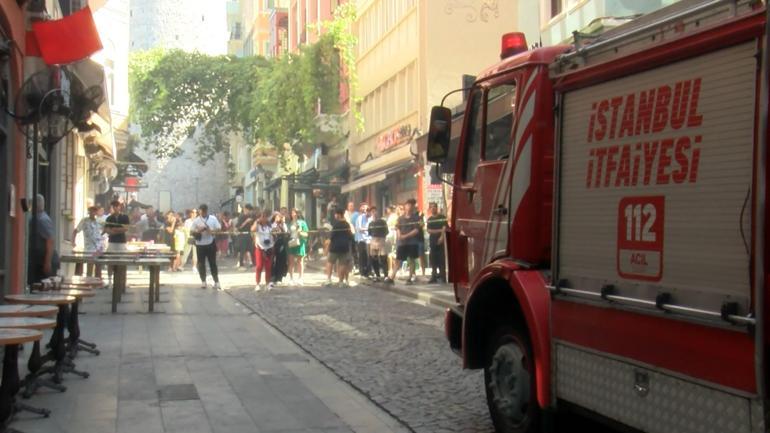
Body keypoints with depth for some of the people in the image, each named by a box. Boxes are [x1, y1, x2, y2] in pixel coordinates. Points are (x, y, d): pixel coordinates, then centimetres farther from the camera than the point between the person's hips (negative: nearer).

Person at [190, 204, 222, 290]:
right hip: (200, 245, 0)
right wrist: (198, 231, -20)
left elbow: (219, 228, 2)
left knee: (213, 263, 4)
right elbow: (191, 231, -1)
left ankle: (216, 282, 9)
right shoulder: (196, 220, -1)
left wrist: (211, 230, -15)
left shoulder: (213, 218, 2)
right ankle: (203, 281, 14)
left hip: (211, 244, 0)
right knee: (201, 263, 5)